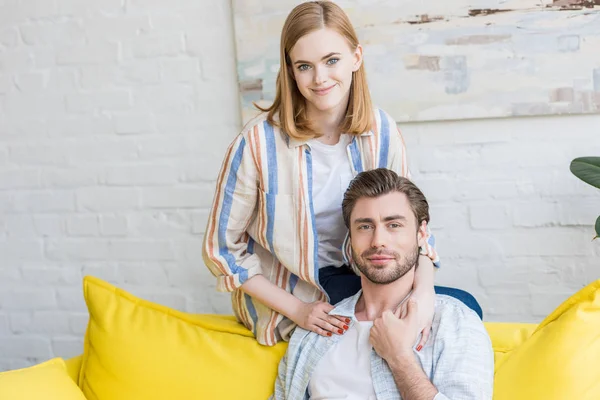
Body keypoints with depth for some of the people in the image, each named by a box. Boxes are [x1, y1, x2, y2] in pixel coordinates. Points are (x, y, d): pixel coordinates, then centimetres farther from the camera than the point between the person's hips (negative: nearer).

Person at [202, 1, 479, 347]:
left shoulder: (381, 132, -9)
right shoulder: (258, 143, -20)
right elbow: (222, 248, -12)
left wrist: (424, 293, -24)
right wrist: (296, 309, -18)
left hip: (360, 280, 5)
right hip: (289, 295, -4)